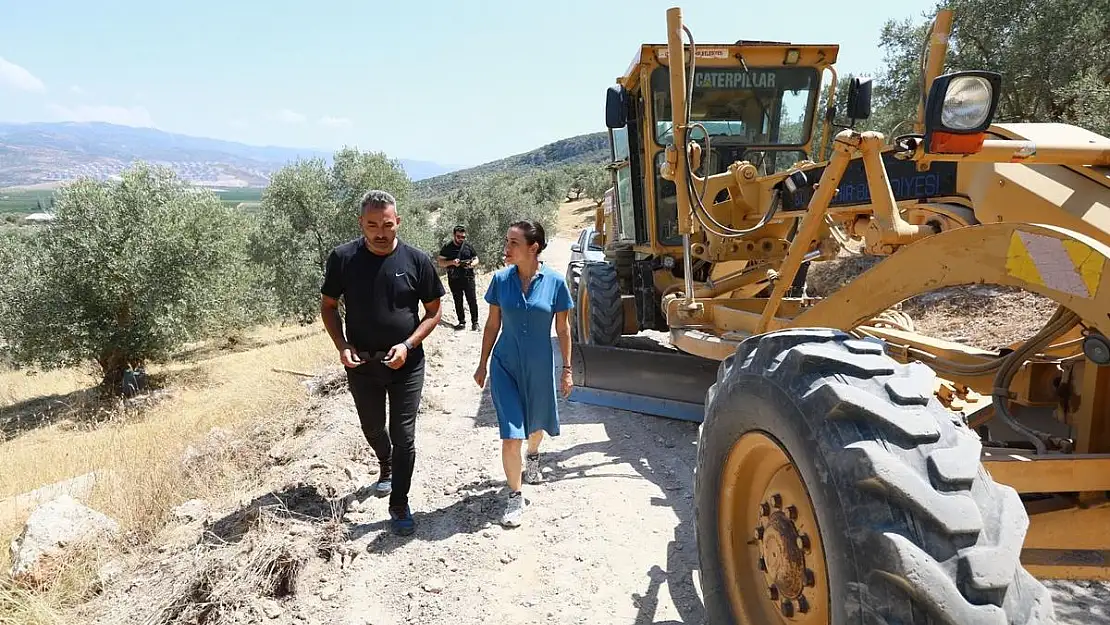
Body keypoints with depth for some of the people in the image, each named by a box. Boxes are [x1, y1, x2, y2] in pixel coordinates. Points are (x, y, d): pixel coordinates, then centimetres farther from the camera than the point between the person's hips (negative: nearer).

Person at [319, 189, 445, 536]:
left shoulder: (417, 260, -11)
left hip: (406, 365, -2)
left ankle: (399, 505, 16)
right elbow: (328, 306, 3)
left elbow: (433, 312, -3)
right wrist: (342, 346, -12)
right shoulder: (343, 258, -9)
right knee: (373, 429, 21)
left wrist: (408, 345, -16)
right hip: (361, 364, 2)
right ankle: (386, 466, 53)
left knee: (404, 436, 0)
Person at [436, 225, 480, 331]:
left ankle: (475, 322, 3)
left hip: (468, 278, -1)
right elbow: (440, 262, 3)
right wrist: (452, 262, -14)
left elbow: (476, 259, 14)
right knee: (458, 302, 7)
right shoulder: (447, 248, 4)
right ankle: (462, 322, 15)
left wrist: (471, 264, -9)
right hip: (454, 279, 1)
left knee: (472, 300, -4)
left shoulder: (469, 246, 7)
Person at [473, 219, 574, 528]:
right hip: (505, 365, 0)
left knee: (536, 424, 22)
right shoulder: (501, 279, -8)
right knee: (511, 434, -6)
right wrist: (482, 363, 7)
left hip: (540, 367, 0)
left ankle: (532, 456, 56)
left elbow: (563, 330, -2)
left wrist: (567, 369, 1)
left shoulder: (554, 282, -11)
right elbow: (492, 325, 3)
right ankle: (515, 497, 12)